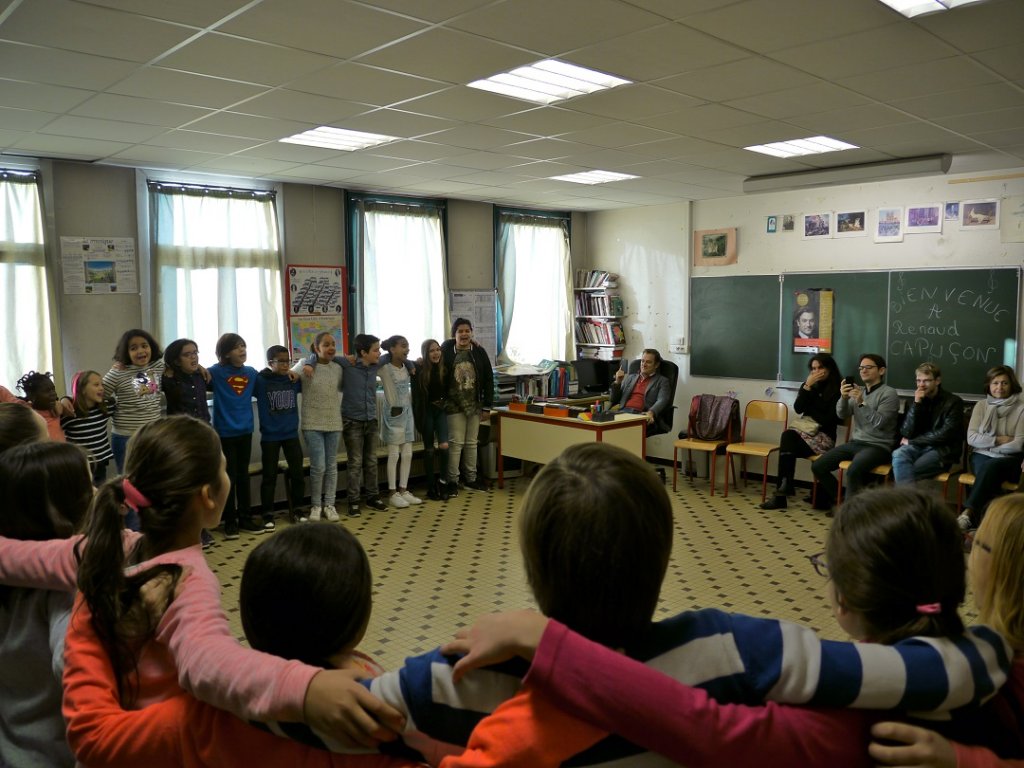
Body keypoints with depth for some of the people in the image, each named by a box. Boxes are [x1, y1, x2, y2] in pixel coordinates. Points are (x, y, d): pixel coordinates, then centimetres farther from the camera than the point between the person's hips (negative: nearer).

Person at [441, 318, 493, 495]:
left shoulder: (479, 352, 1)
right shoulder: (446, 351, -6)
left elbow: (488, 379, 3)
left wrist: (487, 404, 1)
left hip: (474, 404, 3)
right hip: (454, 405, -3)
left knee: (472, 443, 12)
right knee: (456, 443, -3)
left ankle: (471, 479, 23)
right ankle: (452, 481, 6)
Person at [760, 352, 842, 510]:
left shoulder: (837, 389, -4)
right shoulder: (809, 384, 12)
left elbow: (831, 419, -9)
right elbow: (798, 408, -3)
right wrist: (807, 385, -10)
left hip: (824, 436, -4)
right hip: (805, 430, 4)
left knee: (788, 441, -29)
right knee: (787, 435, -30)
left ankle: (782, 491, -28)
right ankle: (785, 486, -27)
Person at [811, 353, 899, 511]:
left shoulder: (889, 393, -6)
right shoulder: (858, 391, 14)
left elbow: (879, 423, -17)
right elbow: (841, 415, 3)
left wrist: (862, 403, -25)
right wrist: (844, 398, -16)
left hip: (878, 446, -7)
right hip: (855, 443, 7)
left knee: (853, 472, -36)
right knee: (818, 467, -6)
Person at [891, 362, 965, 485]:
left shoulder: (953, 402, 0)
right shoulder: (917, 400, 12)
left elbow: (946, 434, -10)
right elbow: (907, 433, 1)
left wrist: (912, 442, -5)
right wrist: (916, 404, -8)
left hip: (943, 451, -4)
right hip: (918, 447, 4)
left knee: (903, 470, -30)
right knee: (898, 455, -32)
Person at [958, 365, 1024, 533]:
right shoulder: (981, 406, 9)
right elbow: (972, 438, 0)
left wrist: (988, 444, -8)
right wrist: (999, 440, -10)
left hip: (1010, 460, -2)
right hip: (982, 457, 2)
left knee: (991, 466, -36)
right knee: (987, 471, -33)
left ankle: (969, 513, -42)